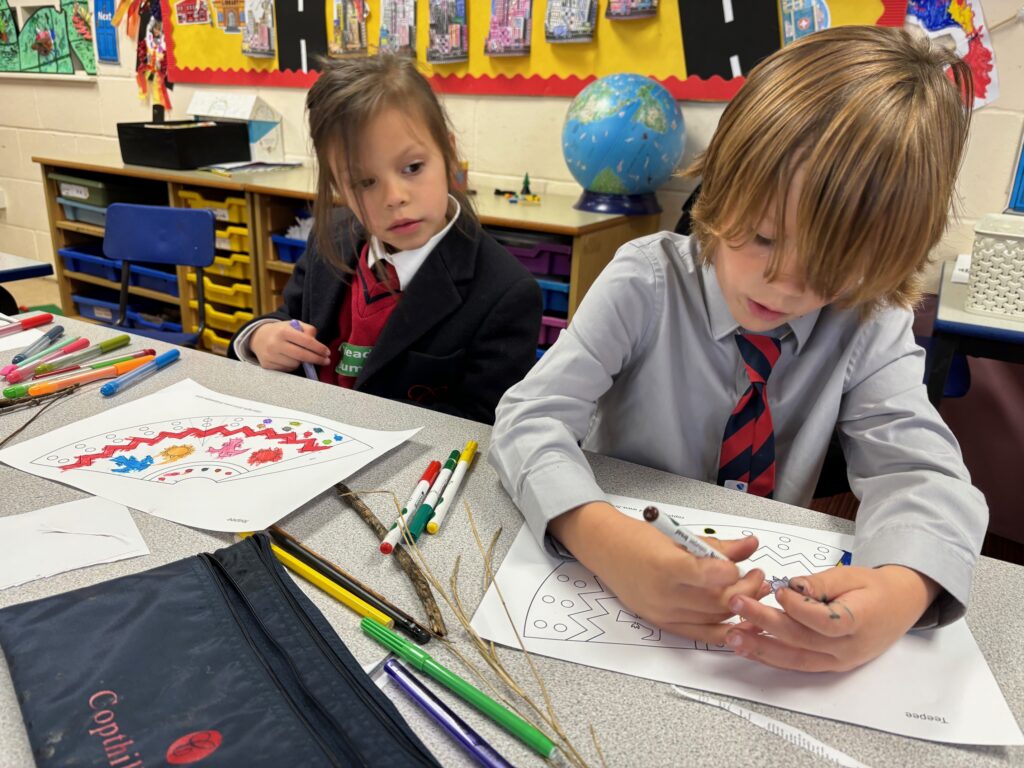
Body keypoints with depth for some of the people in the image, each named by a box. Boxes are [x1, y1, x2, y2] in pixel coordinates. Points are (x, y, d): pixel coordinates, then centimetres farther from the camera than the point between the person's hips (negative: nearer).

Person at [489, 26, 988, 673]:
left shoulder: (873, 325, -7)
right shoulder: (646, 284, -15)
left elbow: (920, 468, -13)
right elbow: (532, 415, -20)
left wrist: (899, 593, -35)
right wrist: (601, 535, -40)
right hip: (622, 595, -1)